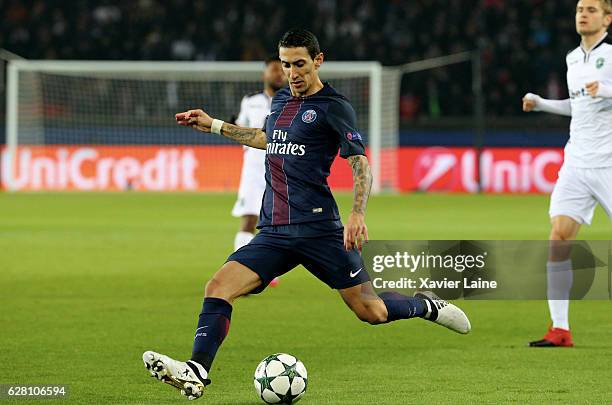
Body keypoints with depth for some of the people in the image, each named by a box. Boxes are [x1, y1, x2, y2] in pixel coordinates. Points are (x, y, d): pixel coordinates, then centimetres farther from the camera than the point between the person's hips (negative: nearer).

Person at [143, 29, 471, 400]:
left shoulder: (333, 106, -4)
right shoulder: (280, 101, 16)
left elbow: (360, 163, -10)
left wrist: (358, 213, -26)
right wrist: (214, 126, 38)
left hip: (318, 228, -6)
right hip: (273, 232, 6)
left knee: (371, 312, -2)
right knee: (218, 288, -16)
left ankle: (427, 306, 28)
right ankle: (197, 372, -24)